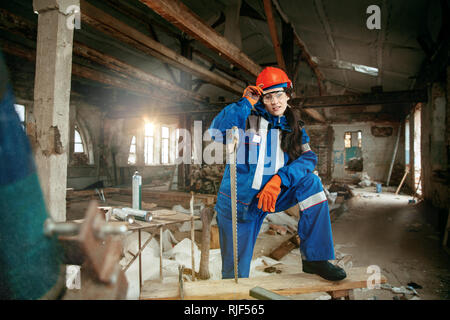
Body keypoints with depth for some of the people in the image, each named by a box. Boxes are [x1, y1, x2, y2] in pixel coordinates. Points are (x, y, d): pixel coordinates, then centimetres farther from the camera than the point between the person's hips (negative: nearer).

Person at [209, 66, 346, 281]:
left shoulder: (293, 126, 5)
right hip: (239, 203, -2)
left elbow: (308, 158, -9)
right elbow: (216, 132, -26)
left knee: (310, 182, -21)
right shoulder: (248, 118, -7)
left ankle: (314, 258, -14)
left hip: (273, 196, 3)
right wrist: (247, 102, -20)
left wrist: (278, 179, -26)